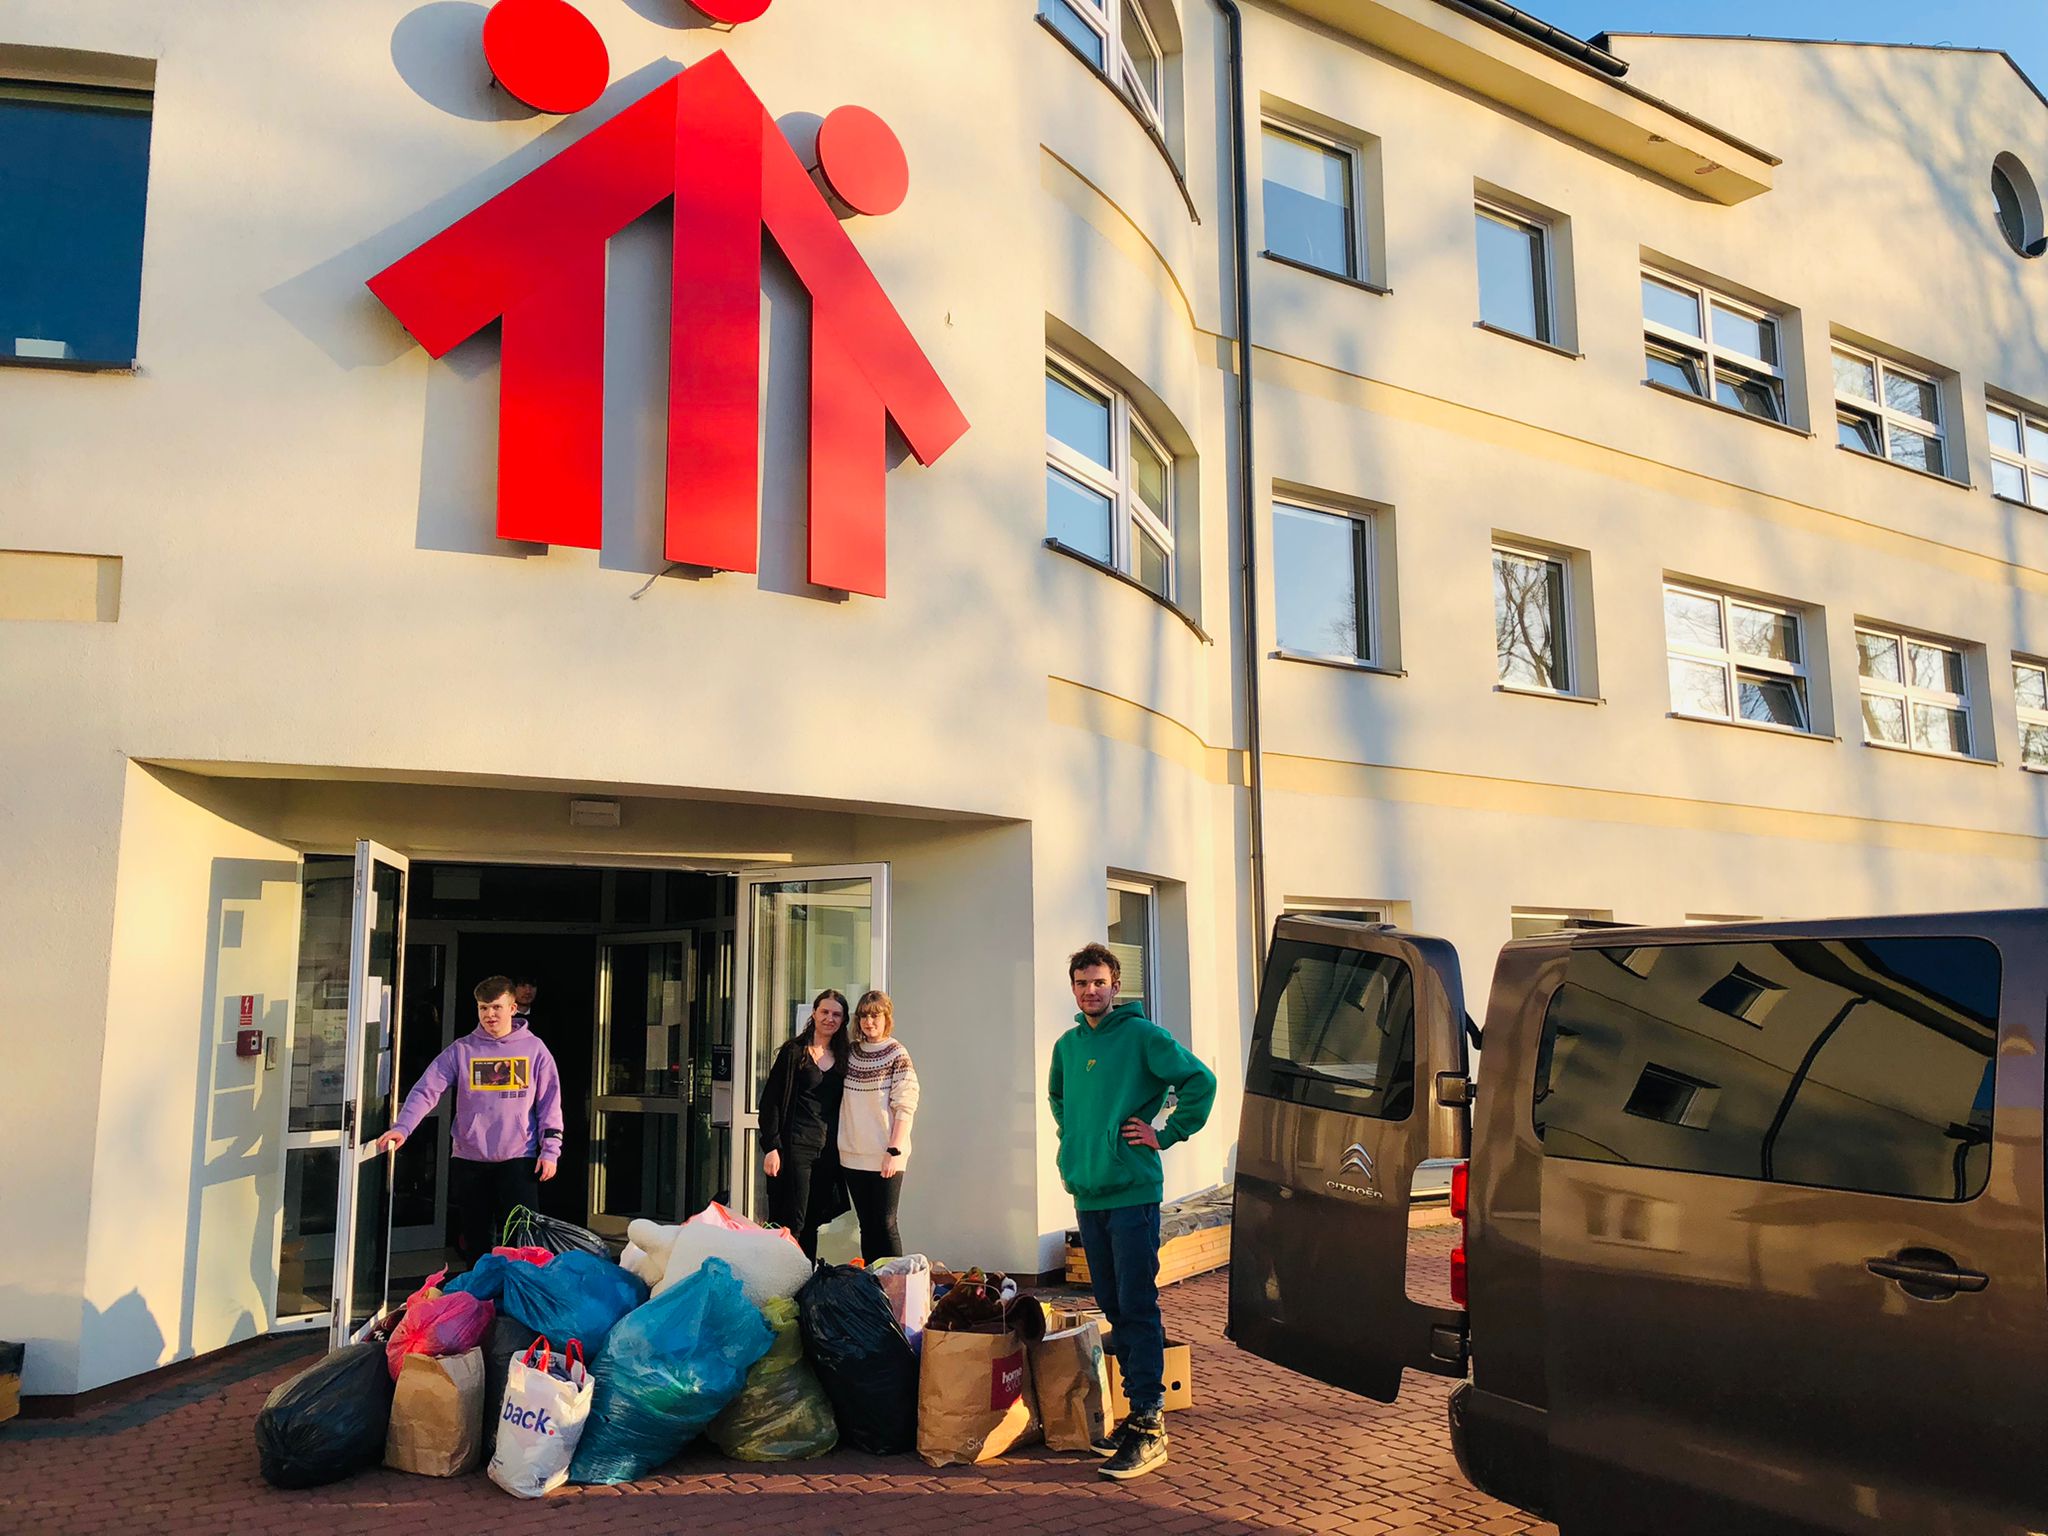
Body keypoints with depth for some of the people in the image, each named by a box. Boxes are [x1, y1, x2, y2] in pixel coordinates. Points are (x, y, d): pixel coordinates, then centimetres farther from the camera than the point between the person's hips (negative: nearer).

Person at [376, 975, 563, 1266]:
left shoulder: (534, 1048, 3)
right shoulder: (461, 1050, 3)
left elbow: (550, 1102, 3)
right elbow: (426, 1090, -6)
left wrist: (550, 1150, -3)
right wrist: (402, 1128, -21)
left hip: (519, 1159, -1)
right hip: (469, 1161, 2)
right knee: (477, 1243, 11)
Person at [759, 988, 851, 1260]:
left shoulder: (842, 1057, 12)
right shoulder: (793, 1051, -3)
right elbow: (771, 1101, -5)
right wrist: (771, 1147, -12)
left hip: (828, 1150, 5)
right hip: (796, 1146, -5)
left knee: (812, 1222, 9)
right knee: (792, 1223, -6)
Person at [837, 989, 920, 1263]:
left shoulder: (897, 1054, -6)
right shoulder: (850, 1051, 10)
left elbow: (905, 1107, -9)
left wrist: (895, 1151, -14)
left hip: (884, 1157, -5)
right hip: (853, 1155, 5)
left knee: (885, 1224, -4)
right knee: (866, 1225, 11)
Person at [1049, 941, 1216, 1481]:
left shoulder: (1142, 1035, -8)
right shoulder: (1066, 1045, 12)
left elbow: (1200, 1081, -12)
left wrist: (1166, 1135, -10)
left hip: (1132, 1193, -7)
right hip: (1086, 1193, 7)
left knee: (1137, 1309, -6)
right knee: (1113, 1307, 12)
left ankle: (1149, 1426, -1)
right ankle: (1137, 1410, 22)